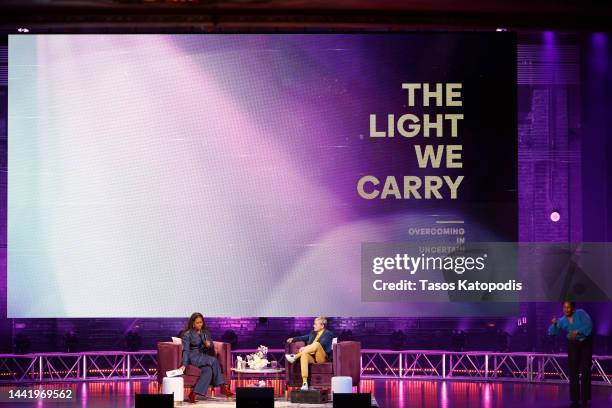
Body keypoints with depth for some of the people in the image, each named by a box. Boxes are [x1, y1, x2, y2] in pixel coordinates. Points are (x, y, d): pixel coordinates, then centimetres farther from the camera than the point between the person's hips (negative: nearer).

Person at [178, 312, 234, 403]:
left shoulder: (206, 332, 15)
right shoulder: (187, 334, 0)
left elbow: (212, 347, 18)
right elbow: (186, 350, -9)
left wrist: (209, 345, -8)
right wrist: (184, 364, -23)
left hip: (204, 357, 6)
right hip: (193, 357, -6)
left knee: (208, 370, -30)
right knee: (214, 361, -30)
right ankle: (223, 388, -29)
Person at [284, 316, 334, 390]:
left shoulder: (328, 334, 2)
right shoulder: (313, 333, 24)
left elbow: (321, 344, -13)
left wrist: (306, 348, -20)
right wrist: (293, 339, 10)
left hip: (322, 358, -5)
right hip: (311, 357, 5)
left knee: (317, 344, -34)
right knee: (304, 355, -33)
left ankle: (295, 357, -32)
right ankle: (304, 383, -43)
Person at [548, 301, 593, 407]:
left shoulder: (581, 313, -12)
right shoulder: (562, 321, -3)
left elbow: (589, 325, -22)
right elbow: (552, 332, -10)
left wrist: (577, 331, -31)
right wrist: (554, 324, -29)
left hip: (586, 344, -2)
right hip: (573, 345, 2)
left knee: (586, 371, 1)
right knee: (573, 372, -3)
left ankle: (585, 399, 8)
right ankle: (575, 400, 1)